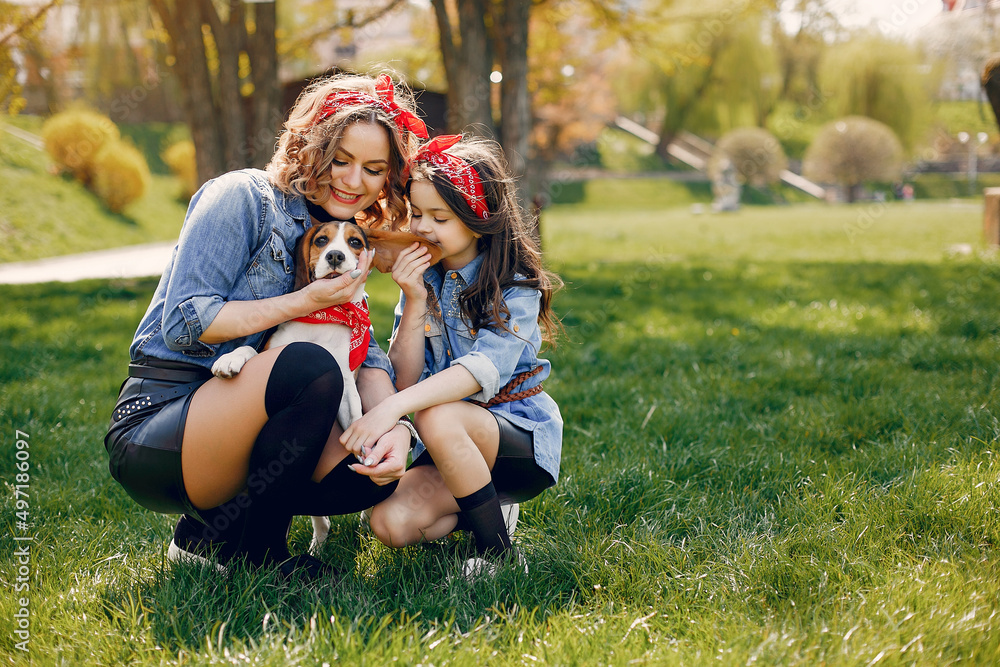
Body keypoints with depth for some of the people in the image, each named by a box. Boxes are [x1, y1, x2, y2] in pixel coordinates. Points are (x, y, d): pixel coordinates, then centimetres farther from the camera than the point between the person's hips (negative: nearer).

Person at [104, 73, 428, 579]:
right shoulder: (244, 197, -8)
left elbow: (364, 353, 4)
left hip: (235, 429, 7)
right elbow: (183, 322, -16)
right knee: (308, 366, -31)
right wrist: (305, 303, -19)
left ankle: (227, 521, 6)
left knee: (380, 469, -13)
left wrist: (393, 423, -17)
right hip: (155, 429, -7)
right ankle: (206, 538, -13)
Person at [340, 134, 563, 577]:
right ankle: (484, 501, 8)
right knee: (390, 522, -21)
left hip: (523, 438, -5)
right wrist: (414, 304, -16)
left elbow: (484, 371, -32)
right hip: (456, 447, 5)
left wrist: (392, 407, -43)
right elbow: (405, 381, -2)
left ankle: (500, 555, -18)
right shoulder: (422, 278, 4)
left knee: (439, 418, -36)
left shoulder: (516, 288, -14)